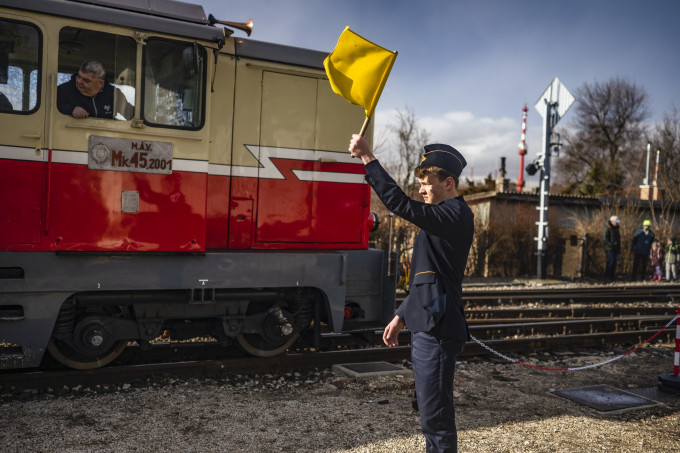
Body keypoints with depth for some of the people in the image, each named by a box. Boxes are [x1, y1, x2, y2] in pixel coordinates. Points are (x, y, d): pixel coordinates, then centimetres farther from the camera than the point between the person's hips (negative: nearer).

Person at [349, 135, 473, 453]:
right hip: (425, 326, 11)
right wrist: (402, 315, 23)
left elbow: (401, 205, -28)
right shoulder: (442, 216, 19)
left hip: (437, 331, -11)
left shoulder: (455, 215, -14)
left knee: (436, 415, -4)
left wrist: (368, 159, -25)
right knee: (430, 411, 19)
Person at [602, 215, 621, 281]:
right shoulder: (607, 228, -7)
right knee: (610, 262, -11)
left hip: (616, 249, 7)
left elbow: (618, 239, 23)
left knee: (615, 262, 4)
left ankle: (612, 276, 9)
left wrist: (619, 248, 18)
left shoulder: (616, 229, 17)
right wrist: (611, 244, -22)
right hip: (609, 249, -7)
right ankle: (607, 276, -4)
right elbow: (604, 238, -14)